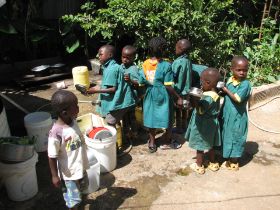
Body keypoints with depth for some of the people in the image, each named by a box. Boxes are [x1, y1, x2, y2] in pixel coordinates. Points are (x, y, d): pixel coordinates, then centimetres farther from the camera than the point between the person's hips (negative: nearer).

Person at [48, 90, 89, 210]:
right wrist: (54, 176, -12)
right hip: (68, 173, -7)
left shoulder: (73, 121, -8)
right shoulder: (56, 132, -31)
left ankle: (76, 199, 60)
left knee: (82, 187, 31)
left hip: (80, 167, 8)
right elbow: (52, 157, -21)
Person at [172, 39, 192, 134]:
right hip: (186, 90, 6)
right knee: (184, 109, 17)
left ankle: (179, 128, 20)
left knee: (178, 110, 9)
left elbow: (173, 76, -18)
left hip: (178, 90, -6)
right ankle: (184, 126, 30)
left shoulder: (178, 62, -22)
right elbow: (188, 76, 5)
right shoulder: (188, 61, -1)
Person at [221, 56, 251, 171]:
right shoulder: (230, 80, 2)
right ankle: (228, 159, 38)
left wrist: (226, 90, -17)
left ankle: (234, 163, 26)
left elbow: (237, 98, -27)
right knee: (226, 136, 19)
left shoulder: (245, 83, -19)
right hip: (226, 115, 7)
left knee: (235, 138, 7)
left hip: (237, 117, -7)